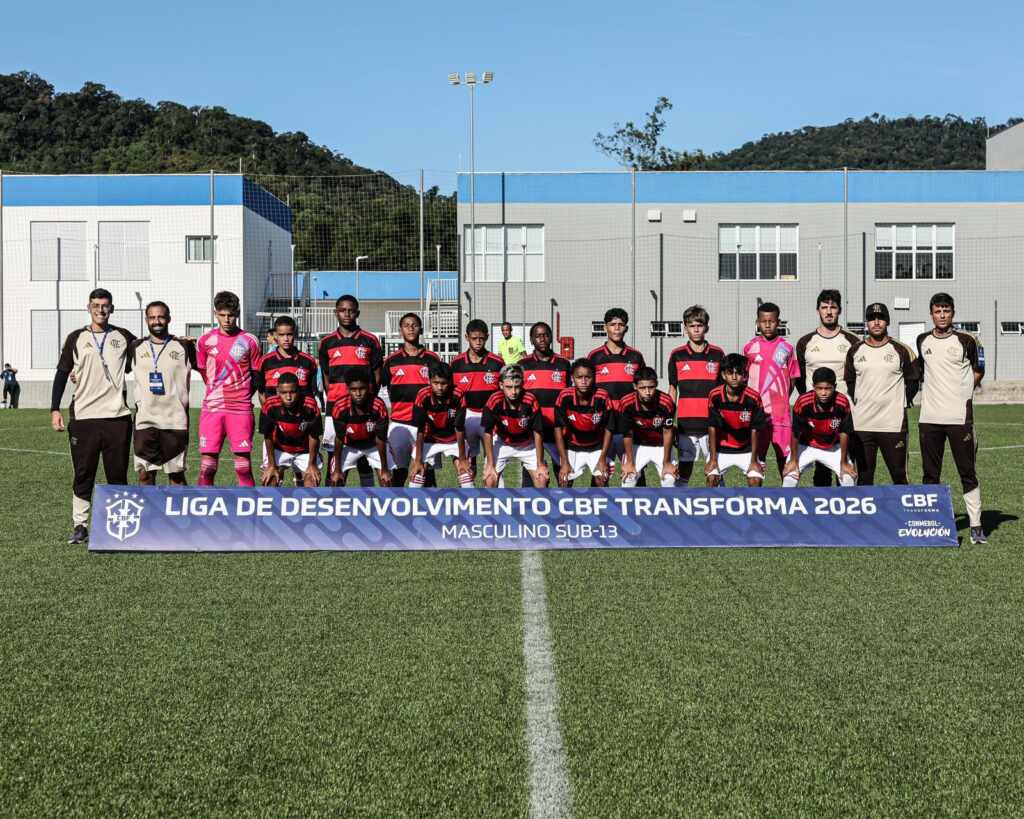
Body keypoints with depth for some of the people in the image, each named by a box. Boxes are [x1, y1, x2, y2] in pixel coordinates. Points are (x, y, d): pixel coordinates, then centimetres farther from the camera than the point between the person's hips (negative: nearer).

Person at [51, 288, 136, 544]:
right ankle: (80, 526, 8)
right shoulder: (76, 338, 8)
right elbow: (62, 373, 8)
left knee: (118, 473, 4)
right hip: (83, 416, 0)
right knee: (83, 474, 1)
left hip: (117, 417, 1)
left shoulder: (123, 337, 10)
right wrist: (55, 409, 0)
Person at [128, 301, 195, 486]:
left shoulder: (184, 347, 3)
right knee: (145, 474, 3)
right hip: (144, 420, 2)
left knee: (176, 474, 5)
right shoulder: (136, 347, 9)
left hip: (175, 421, -2)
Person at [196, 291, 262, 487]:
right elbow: (203, 372, 17)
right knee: (207, 467, -1)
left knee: (244, 467, -2)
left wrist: (242, 397, 7)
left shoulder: (249, 341, 2)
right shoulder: (205, 340, 5)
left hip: (241, 410, -1)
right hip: (212, 409, 1)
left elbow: (256, 375, 10)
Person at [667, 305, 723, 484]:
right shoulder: (676, 355, 6)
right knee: (683, 471, 3)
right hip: (686, 424, 0)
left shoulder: (718, 354, 6)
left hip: (712, 424, 0)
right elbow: (672, 391, 10)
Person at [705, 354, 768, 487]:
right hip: (721, 449, 0)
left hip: (746, 450, 0)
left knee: (756, 479, -14)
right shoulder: (715, 396, -16)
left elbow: (755, 430, -11)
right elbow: (712, 428, -11)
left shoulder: (753, 398, -18)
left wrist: (754, 460, -9)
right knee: (712, 477, -16)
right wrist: (712, 459, -12)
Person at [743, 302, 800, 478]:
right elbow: (743, 378, 11)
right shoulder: (750, 347, 5)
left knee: (784, 457, 2)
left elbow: (792, 379, 10)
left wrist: (782, 400, 0)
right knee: (756, 457, 3)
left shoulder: (786, 348, 5)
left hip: (782, 413, 0)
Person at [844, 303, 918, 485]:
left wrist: (900, 404, 3)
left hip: (893, 424, -2)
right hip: (861, 424, 2)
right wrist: (857, 405, 8)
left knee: (899, 475, 1)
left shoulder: (901, 351, 1)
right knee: (864, 477, 7)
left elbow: (912, 382, 9)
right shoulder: (855, 351, 7)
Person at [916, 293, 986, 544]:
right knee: (930, 474, 7)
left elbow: (978, 371, 13)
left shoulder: (965, 341, 0)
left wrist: (964, 392, 4)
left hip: (959, 417, -3)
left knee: (968, 473, -1)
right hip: (929, 418, 3)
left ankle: (976, 525, 3)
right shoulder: (922, 341, 10)